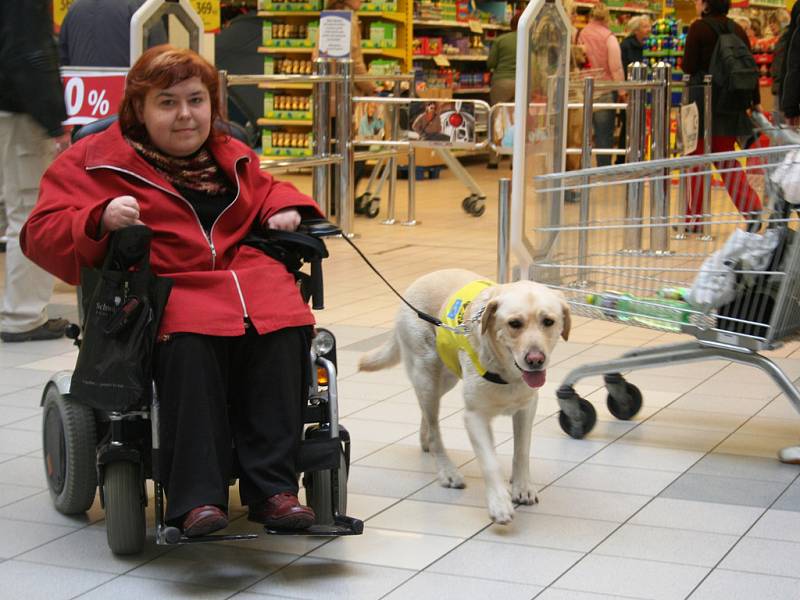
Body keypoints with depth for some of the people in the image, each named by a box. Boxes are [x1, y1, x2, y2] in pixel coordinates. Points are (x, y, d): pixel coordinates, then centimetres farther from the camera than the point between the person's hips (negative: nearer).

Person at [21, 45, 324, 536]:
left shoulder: (232, 158, 25)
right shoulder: (95, 161, 10)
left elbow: (266, 190, 42)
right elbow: (43, 234, 3)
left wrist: (284, 208, 16)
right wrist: (101, 220, -18)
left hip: (246, 272, 4)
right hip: (164, 286, -4)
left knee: (285, 330, -31)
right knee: (189, 345, -40)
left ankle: (272, 488, -29)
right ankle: (196, 498, -38)